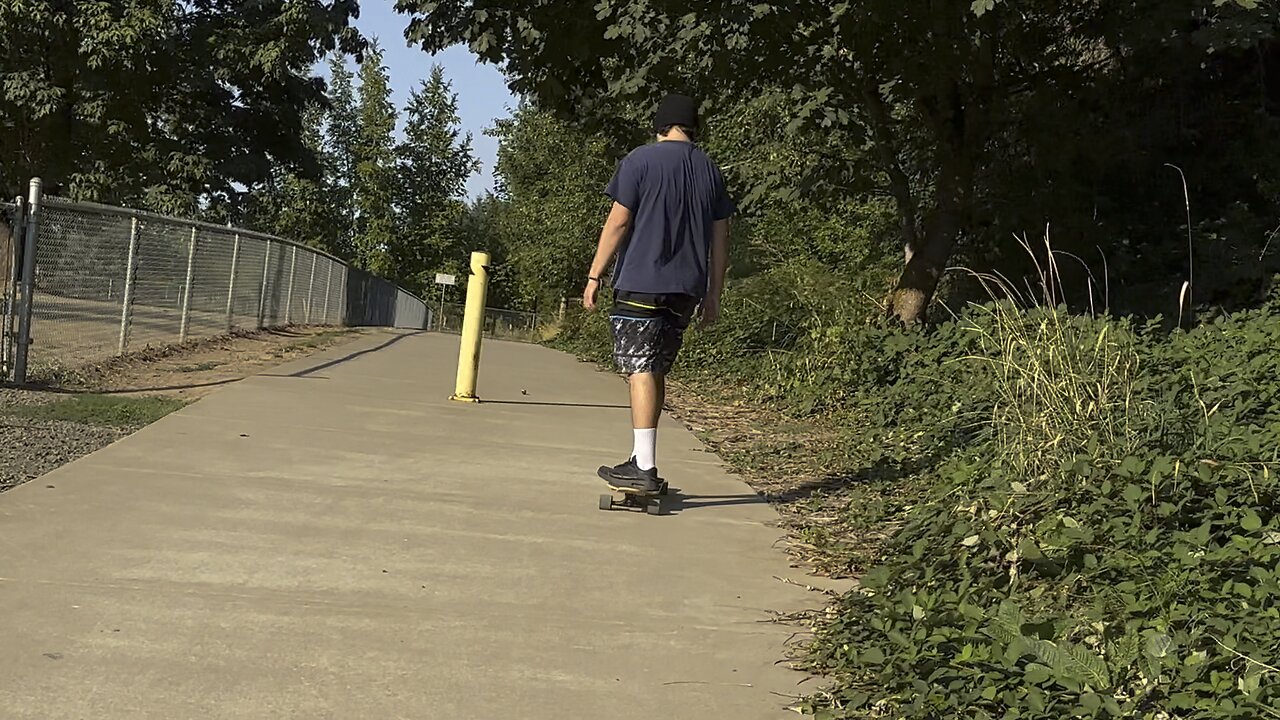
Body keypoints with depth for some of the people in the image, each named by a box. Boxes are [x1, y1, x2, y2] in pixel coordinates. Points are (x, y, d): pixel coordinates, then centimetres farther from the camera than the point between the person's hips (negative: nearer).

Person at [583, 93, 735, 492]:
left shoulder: (640, 160, -2)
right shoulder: (710, 170, 13)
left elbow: (618, 222, -7)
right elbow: (720, 238, 13)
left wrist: (595, 275, -1)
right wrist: (713, 293, 18)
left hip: (640, 283, -5)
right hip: (687, 288, 5)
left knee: (640, 369, -7)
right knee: (656, 371, 14)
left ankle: (645, 468, -12)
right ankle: (641, 458, 20)